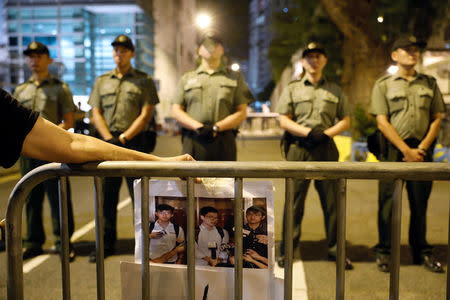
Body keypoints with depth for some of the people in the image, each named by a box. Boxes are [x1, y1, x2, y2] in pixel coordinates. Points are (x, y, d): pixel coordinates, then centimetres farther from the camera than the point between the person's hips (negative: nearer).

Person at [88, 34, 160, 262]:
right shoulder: (102, 81, 16)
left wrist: (123, 138, -11)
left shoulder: (144, 81, 4)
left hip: (133, 142, -3)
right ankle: (107, 243, 16)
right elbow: (96, 113, 10)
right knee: (107, 194, 7)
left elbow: (146, 115, -4)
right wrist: (109, 139, -5)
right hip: (106, 142, 4)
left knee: (139, 194, -3)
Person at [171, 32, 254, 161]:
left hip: (224, 141, 0)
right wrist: (198, 127, -9)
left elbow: (242, 113, 6)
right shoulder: (187, 78, 19)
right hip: (193, 141, 1)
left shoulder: (235, 77, 16)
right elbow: (176, 110, 9)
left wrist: (216, 128, -10)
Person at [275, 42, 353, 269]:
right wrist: (309, 132, -11)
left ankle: (335, 249, 14)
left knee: (332, 200, 3)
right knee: (294, 200, 0)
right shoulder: (292, 89, 11)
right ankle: (286, 250, 10)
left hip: (326, 148, 2)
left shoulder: (335, 91, 15)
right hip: (299, 148, -1)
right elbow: (284, 121, 2)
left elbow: (345, 121, 12)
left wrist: (326, 133, -6)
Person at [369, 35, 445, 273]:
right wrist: (406, 150, -11)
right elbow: (382, 122, -4)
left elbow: (437, 118, 10)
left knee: (420, 203, 9)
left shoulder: (430, 83, 14)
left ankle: (421, 252, 20)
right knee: (388, 202, 0)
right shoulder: (383, 84, 4)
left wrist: (422, 148, -4)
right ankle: (384, 251, 11)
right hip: (393, 150, -3)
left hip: (422, 151, 3)